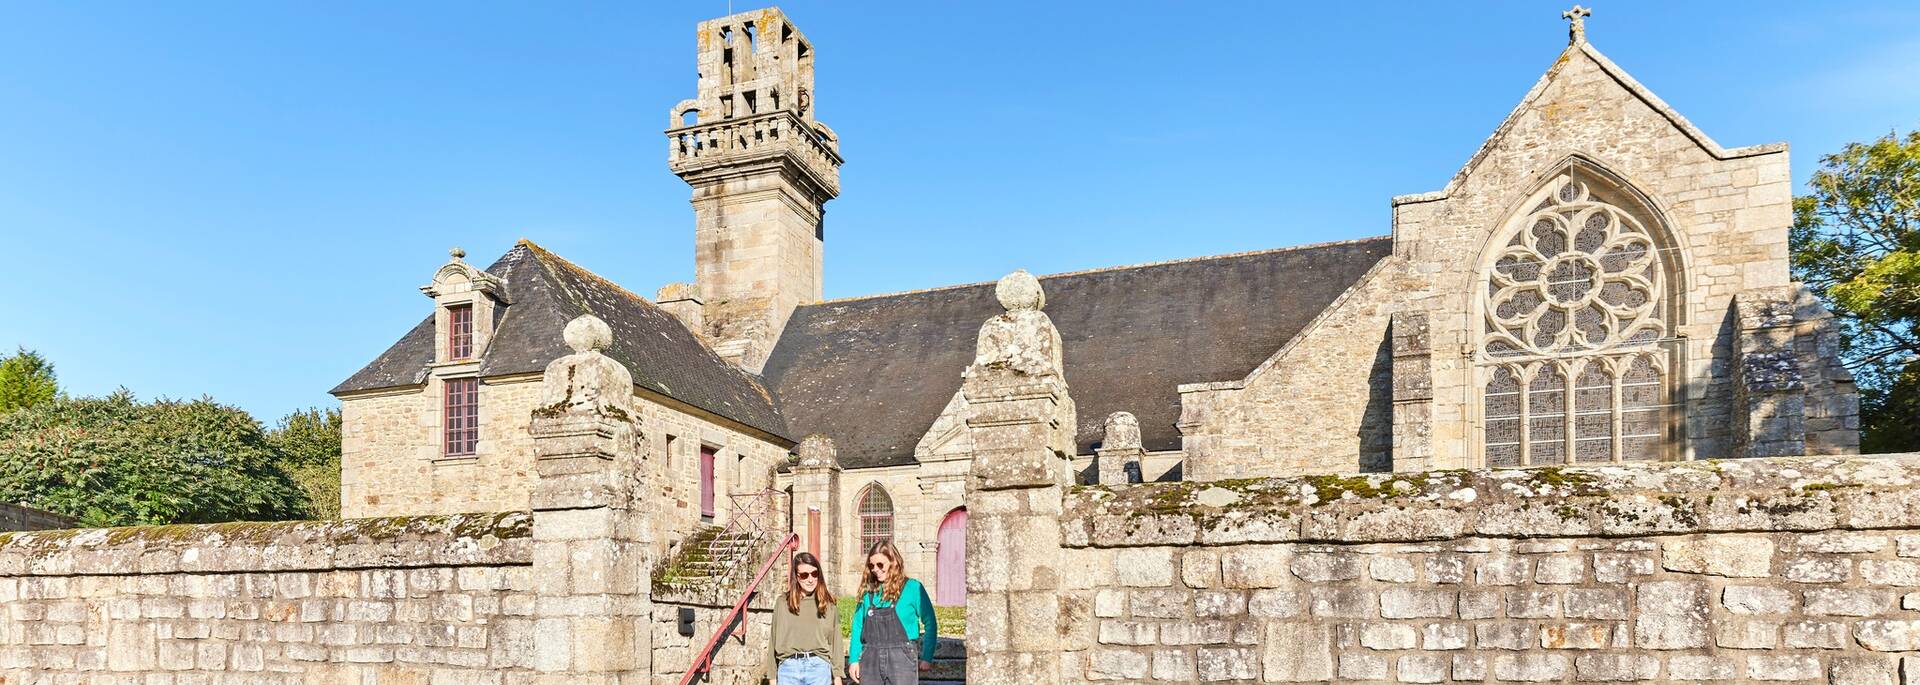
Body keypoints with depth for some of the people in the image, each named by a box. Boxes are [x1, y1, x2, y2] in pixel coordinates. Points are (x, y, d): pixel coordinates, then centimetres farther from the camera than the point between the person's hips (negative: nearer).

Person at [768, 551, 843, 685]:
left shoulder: (829, 604, 5)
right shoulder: (782, 604, 4)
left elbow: (835, 641, 7)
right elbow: (774, 641, 8)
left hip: (820, 668, 0)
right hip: (788, 668, 0)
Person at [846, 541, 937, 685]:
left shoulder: (912, 588, -1)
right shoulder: (868, 591, 10)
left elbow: (930, 623, 1)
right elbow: (858, 626, 11)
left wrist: (927, 657, -3)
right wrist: (853, 659, 3)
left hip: (902, 658, -4)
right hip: (870, 659, 4)